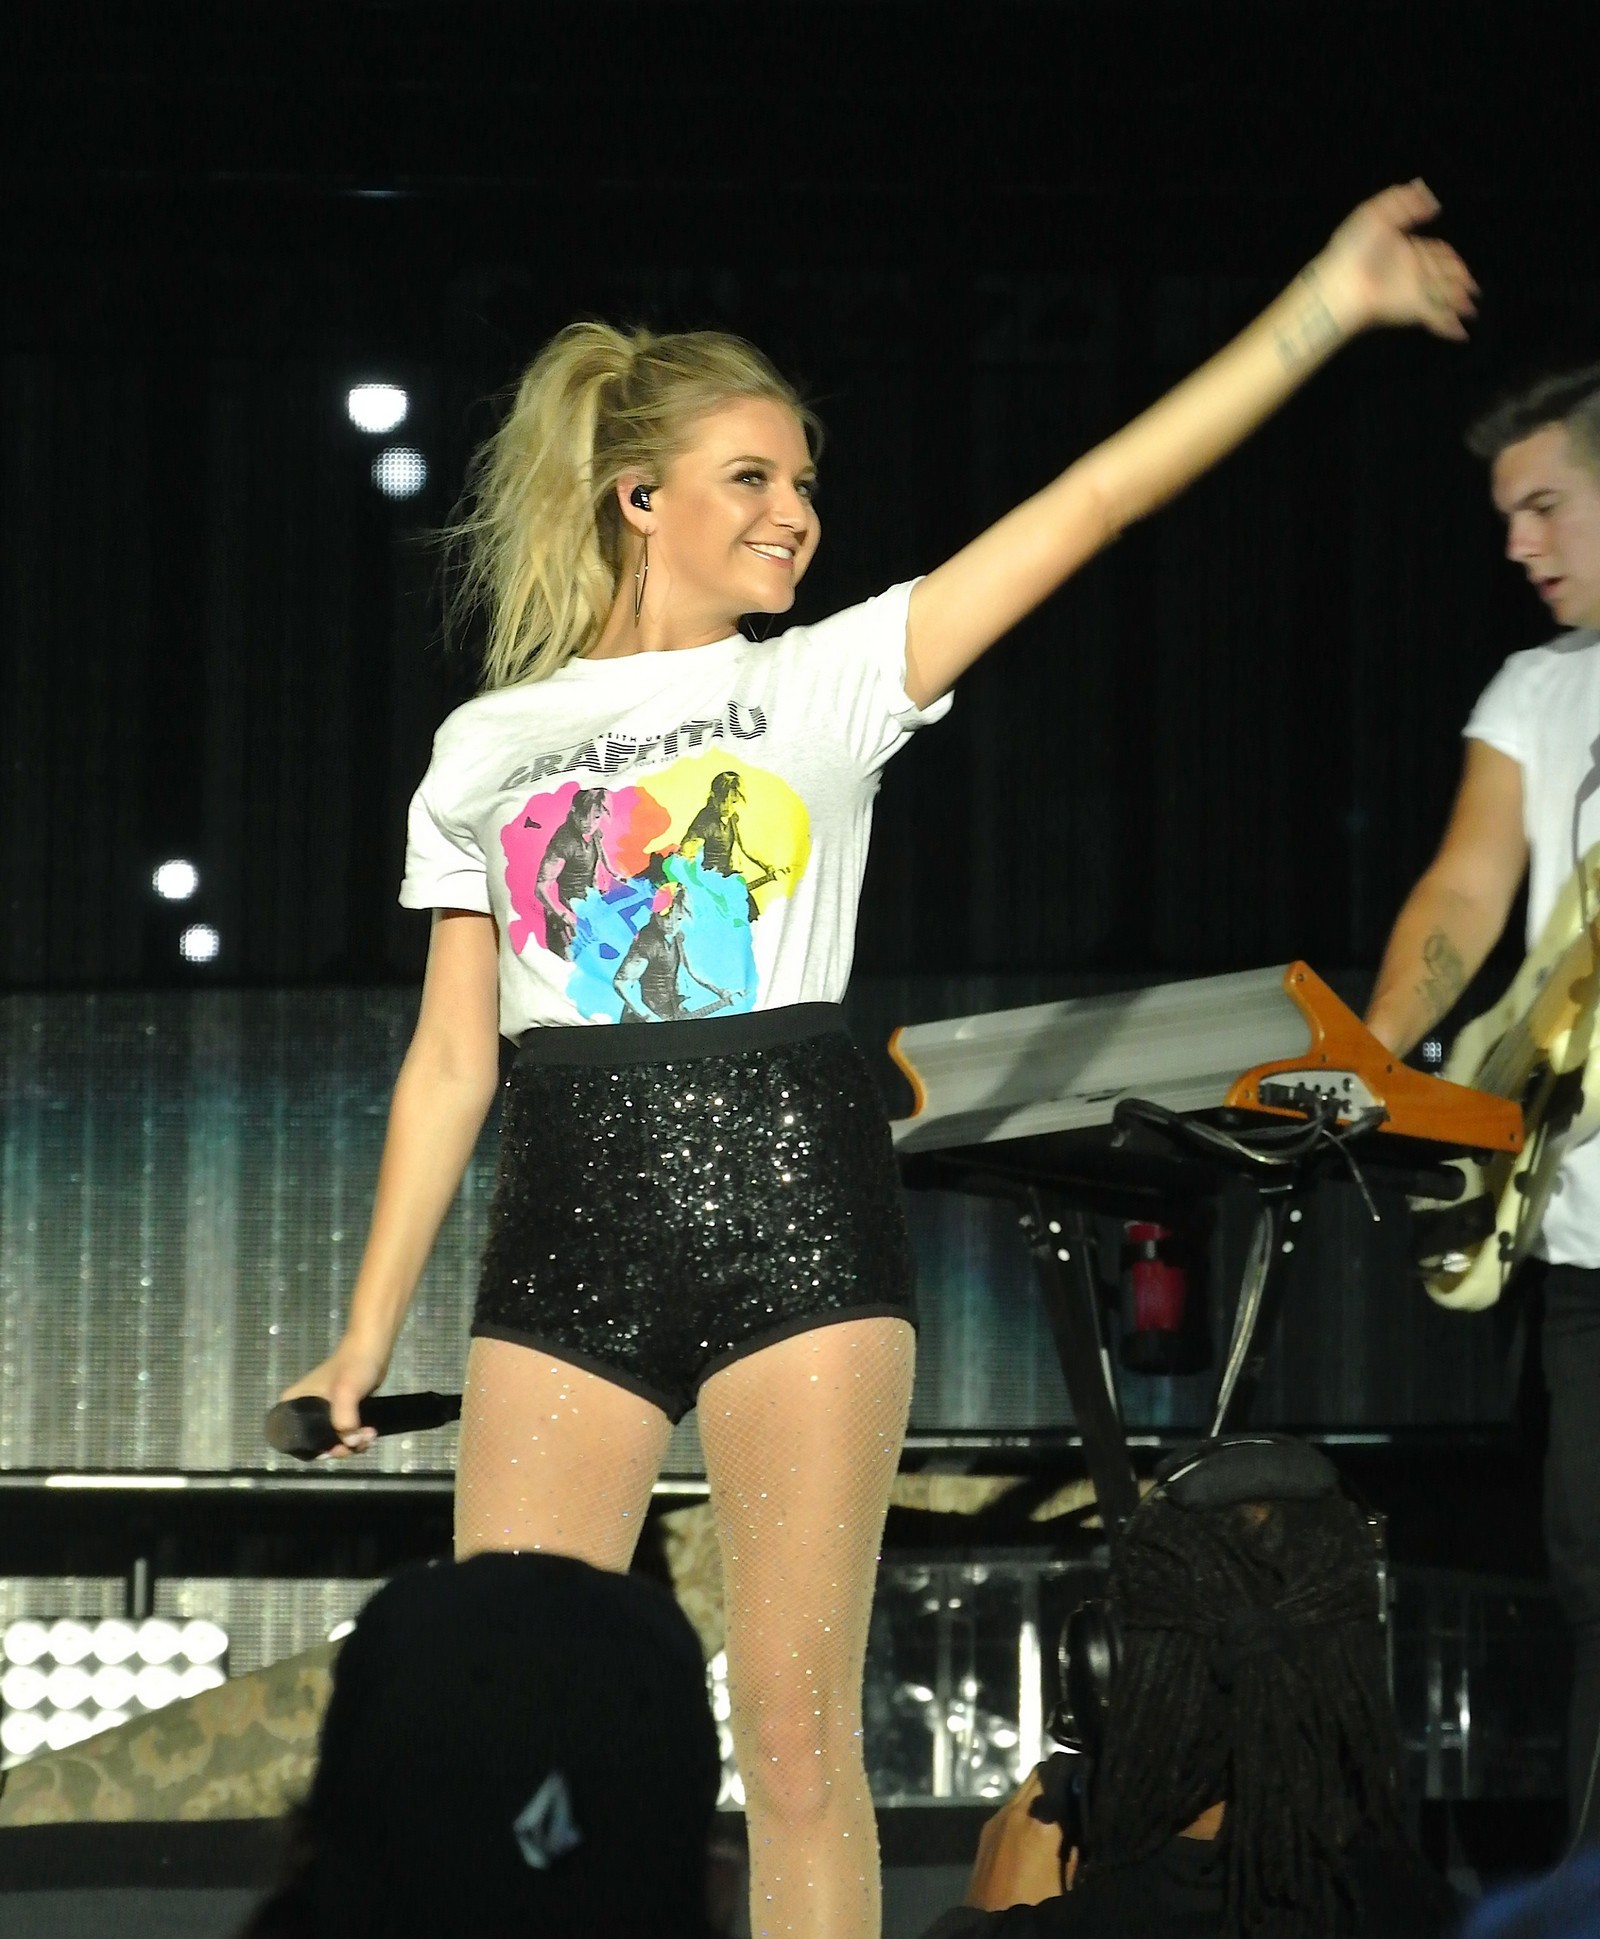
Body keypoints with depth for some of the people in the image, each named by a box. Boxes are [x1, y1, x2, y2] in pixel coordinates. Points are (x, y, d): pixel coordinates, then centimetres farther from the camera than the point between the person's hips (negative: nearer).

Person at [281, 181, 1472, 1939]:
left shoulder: (830, 680, 8)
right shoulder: (486, 746, 11)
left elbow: (1094, 499, 1)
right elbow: (450, 1061, 13)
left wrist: (1326, 307, -5)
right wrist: (369, 1330, 9)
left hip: (798, 1216, -1)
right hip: (568, 1233, 1)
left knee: (796, 1731, -3)